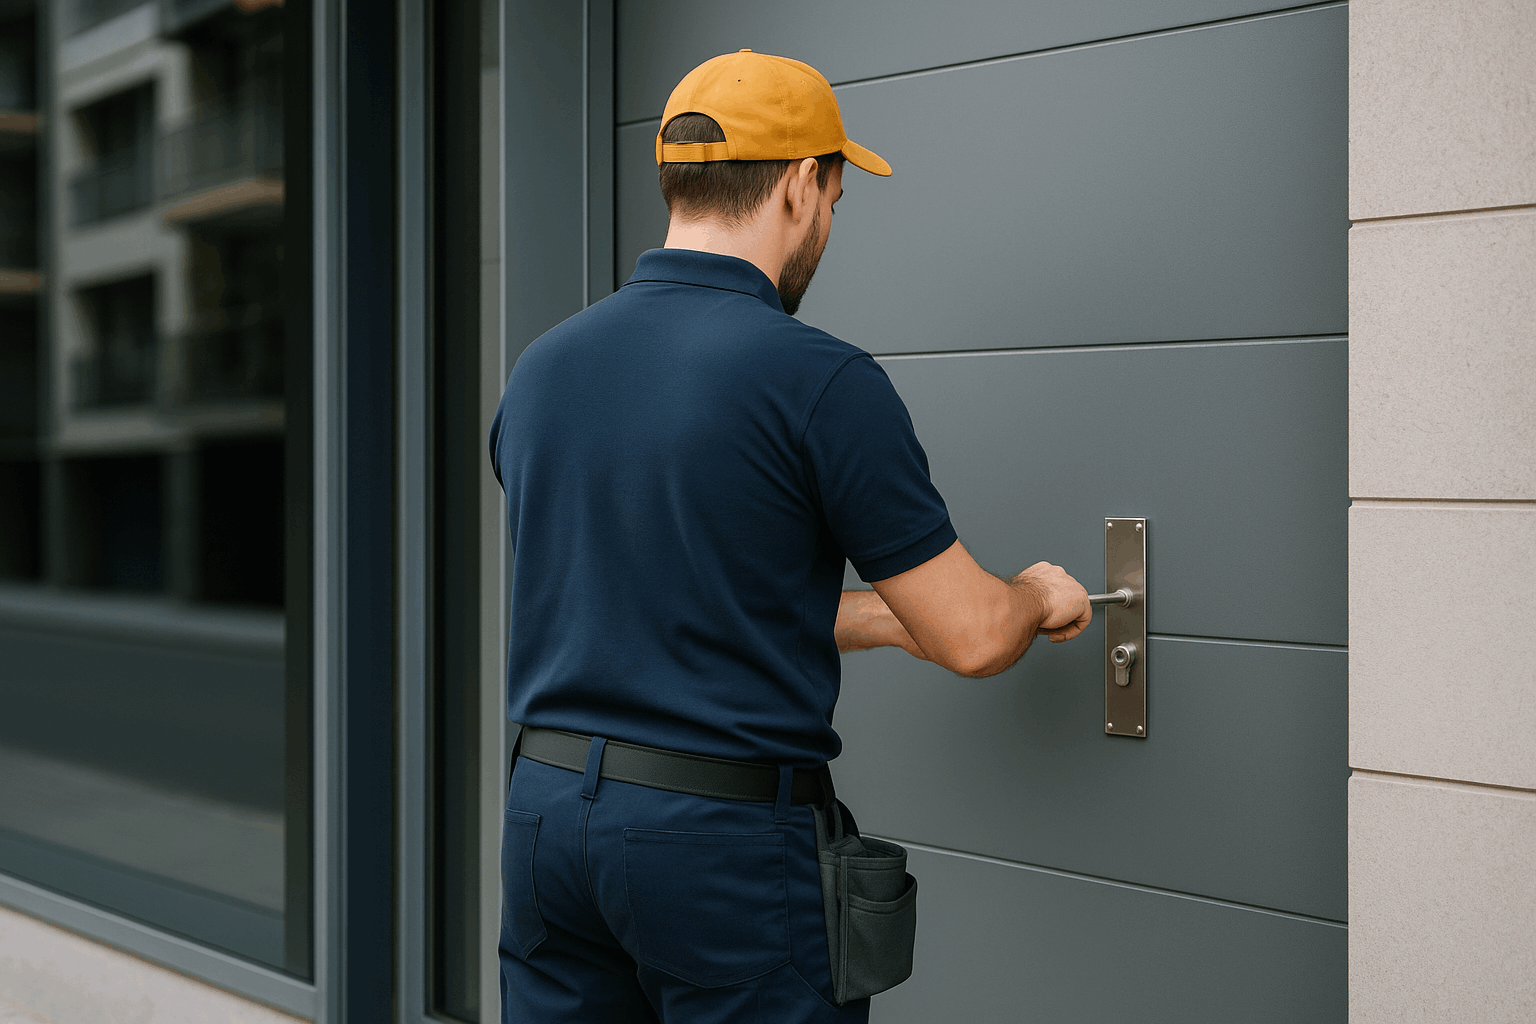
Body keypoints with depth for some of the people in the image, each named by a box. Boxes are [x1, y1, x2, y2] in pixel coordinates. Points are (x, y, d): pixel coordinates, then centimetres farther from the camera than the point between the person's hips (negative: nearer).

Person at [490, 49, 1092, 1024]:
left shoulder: (542, 369, 6)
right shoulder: (819, 378, -14)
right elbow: (970, 637, -10)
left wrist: (880, 618, 21)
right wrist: (1039, 596, 14)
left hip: (548, 804, 6)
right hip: (722, 833, -6)